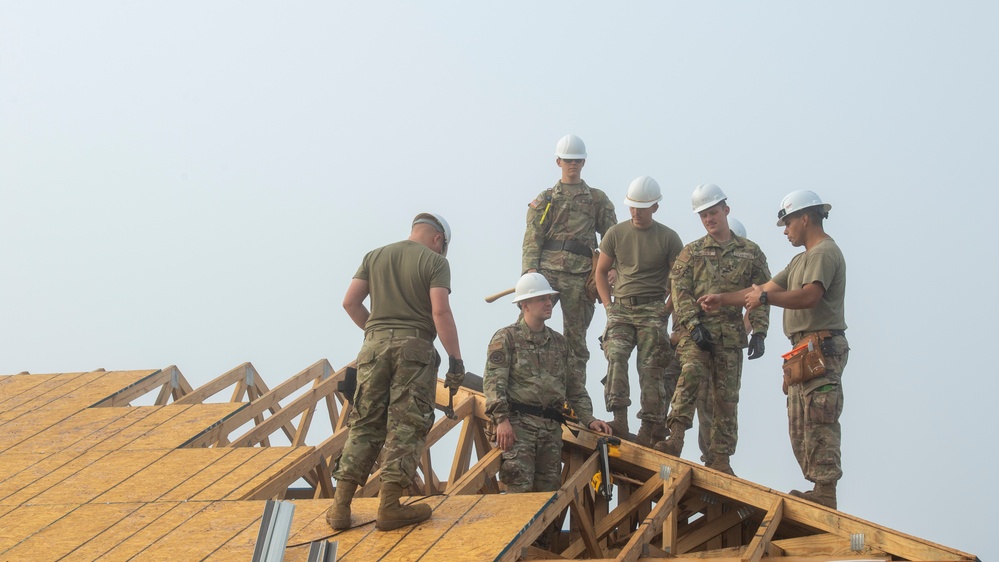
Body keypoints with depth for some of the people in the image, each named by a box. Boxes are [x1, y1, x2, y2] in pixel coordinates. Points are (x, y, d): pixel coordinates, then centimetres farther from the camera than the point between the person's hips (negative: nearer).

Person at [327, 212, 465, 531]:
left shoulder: (374, 256, 14)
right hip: (415, 348, -4)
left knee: (365, 424, 8)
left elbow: (350, 302, 8)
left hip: (375, 345, 4)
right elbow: (440, 311, -11)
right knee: (406, 425, 0)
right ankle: (389, 507, -3)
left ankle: (341, 506, 5)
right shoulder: (435, 262, 1)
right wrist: (455, 359, -7)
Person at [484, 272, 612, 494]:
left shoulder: (559, 342, 21)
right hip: (518, 424, -6)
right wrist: (501, 419, -20)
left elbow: (575, 386, 22)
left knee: (549, 489, 4)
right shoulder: (506, 338, 2)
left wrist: (588, 419, 9)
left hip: (551, 427, 6)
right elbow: (493, 381, -8)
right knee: (520, 487, -16)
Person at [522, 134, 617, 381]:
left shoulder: (597, 199, 15)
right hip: (547, 272, 0)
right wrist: (530, 268, -11)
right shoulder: (545, 199, 14)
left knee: (575, 337, 4)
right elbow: (532, 237, 4)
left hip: (580, 277, 0)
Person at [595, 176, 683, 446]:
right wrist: (608, 306, 4)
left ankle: (650, 428, -1)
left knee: (651, 368, -6)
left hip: (652, 311, -2)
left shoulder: (668, 238, 1)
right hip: (621, 308, 2)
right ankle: (619, 419, -22)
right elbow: (601, 272, 16)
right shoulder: (616, 233, 7)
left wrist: (667, 309, -3)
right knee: (616, 355, -20)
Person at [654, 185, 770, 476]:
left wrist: (758, 333, -3)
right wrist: (694, 326, -12)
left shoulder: (751, 252, 9)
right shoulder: (691, 252, 9)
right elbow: (680, 291, 1)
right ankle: (675, 438, -30)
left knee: (727, 396, 2)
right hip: (696, 329, -1)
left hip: (731, 333, 1)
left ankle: (720, 458, 9)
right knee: (691, 372, -28)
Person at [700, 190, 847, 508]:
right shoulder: (803, 258, 25)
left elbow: (809, 296, -22)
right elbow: (767, 287, 25)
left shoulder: (825, 252, -8)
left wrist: (765, 298, -15)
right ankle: (820, 491, 9)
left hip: (821, 347, -11)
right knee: (800, 426, 9)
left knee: (819, 423, -13)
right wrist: (723, 299, 20)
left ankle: (825, 491, -14)